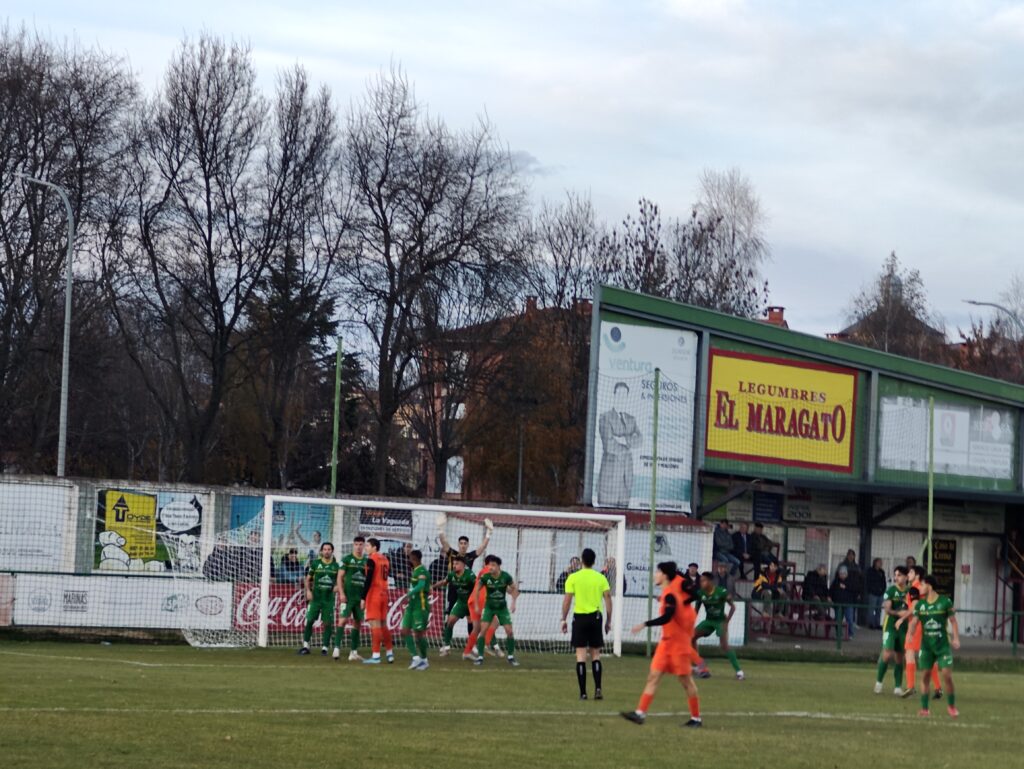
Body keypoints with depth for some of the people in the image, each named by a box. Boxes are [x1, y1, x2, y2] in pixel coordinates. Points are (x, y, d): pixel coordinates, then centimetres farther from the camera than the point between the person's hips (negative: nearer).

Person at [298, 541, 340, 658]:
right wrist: (308, 591, -5)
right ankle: (305, 646, 7)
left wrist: (337, 586, -9)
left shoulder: (336, 566, 5)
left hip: (329, 599, 0)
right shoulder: (315, 563, 3)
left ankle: (325, 647, 6)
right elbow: (308, 579, 8)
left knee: (328, 623, -1)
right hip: (316, 597, 0)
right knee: (310, 621, -2)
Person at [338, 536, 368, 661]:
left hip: (360, 597, 4)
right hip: (348, 595, -4)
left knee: (358, 623, 6)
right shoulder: (346, 558, -1)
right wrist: (342, 593, -11)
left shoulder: (366, 561, 10)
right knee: (344, 619, -14)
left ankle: (354, 652, 11)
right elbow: (340, 577, -2)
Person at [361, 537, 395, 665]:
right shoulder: (385, 559, 13)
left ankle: (376, 656, -10)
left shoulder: (371, 559, -11)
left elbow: (368, 580, -17)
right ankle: (390, 653, 20)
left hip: (374, 595, -8)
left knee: (375, 624, -8)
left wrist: (363, 598, -16)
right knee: (383, 624, 16)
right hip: (384, 594, 8)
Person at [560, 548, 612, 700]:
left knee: (581, 655, 2)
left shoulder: (573, 578, -3)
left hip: (579, 617, -1)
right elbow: (608, 600, 1)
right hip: (595, 617, 2)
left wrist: (564, 619, 4)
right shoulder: (601, 578, 2)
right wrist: (608, 621, 9)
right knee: (595, 655, 11)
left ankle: (583, 692, 0)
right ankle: (597, 689, 0)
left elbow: (567, 600, -5)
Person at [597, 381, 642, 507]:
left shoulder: (631, 419, 17)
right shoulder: (605, 418, -1)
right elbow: (609, 446, -12)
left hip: (627, 470, 5)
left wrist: (624, 440, -13)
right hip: (610, 467, -5)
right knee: (607, 509, -10)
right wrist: (629, 444, -2)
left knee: (623, 506, 3)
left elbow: (638, 440, 1)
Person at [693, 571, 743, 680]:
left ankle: (738, 670, -13)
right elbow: (696, 609, 4)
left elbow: (733, 607, -13)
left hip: (720, 621, -6)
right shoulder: (700, 594, -9)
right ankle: (700, 666, 0)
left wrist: (726, 621, -20)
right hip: (708, 620, 6)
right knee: (691, 637, -6)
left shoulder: (721, 592, -22)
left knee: (724, 645, -20)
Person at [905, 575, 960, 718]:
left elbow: (953, 620, 1)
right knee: (925, 675, 2)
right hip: (926, 645, 3)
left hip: (943, 645, -3)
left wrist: (956, 638, -7)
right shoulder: (920, 604, 4)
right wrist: (910, 635, -21)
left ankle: (951, 706, 9)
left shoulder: (945, 602, -5)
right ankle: (924, 708, 8)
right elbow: (914, 622, -2)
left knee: (947, 674, -7)